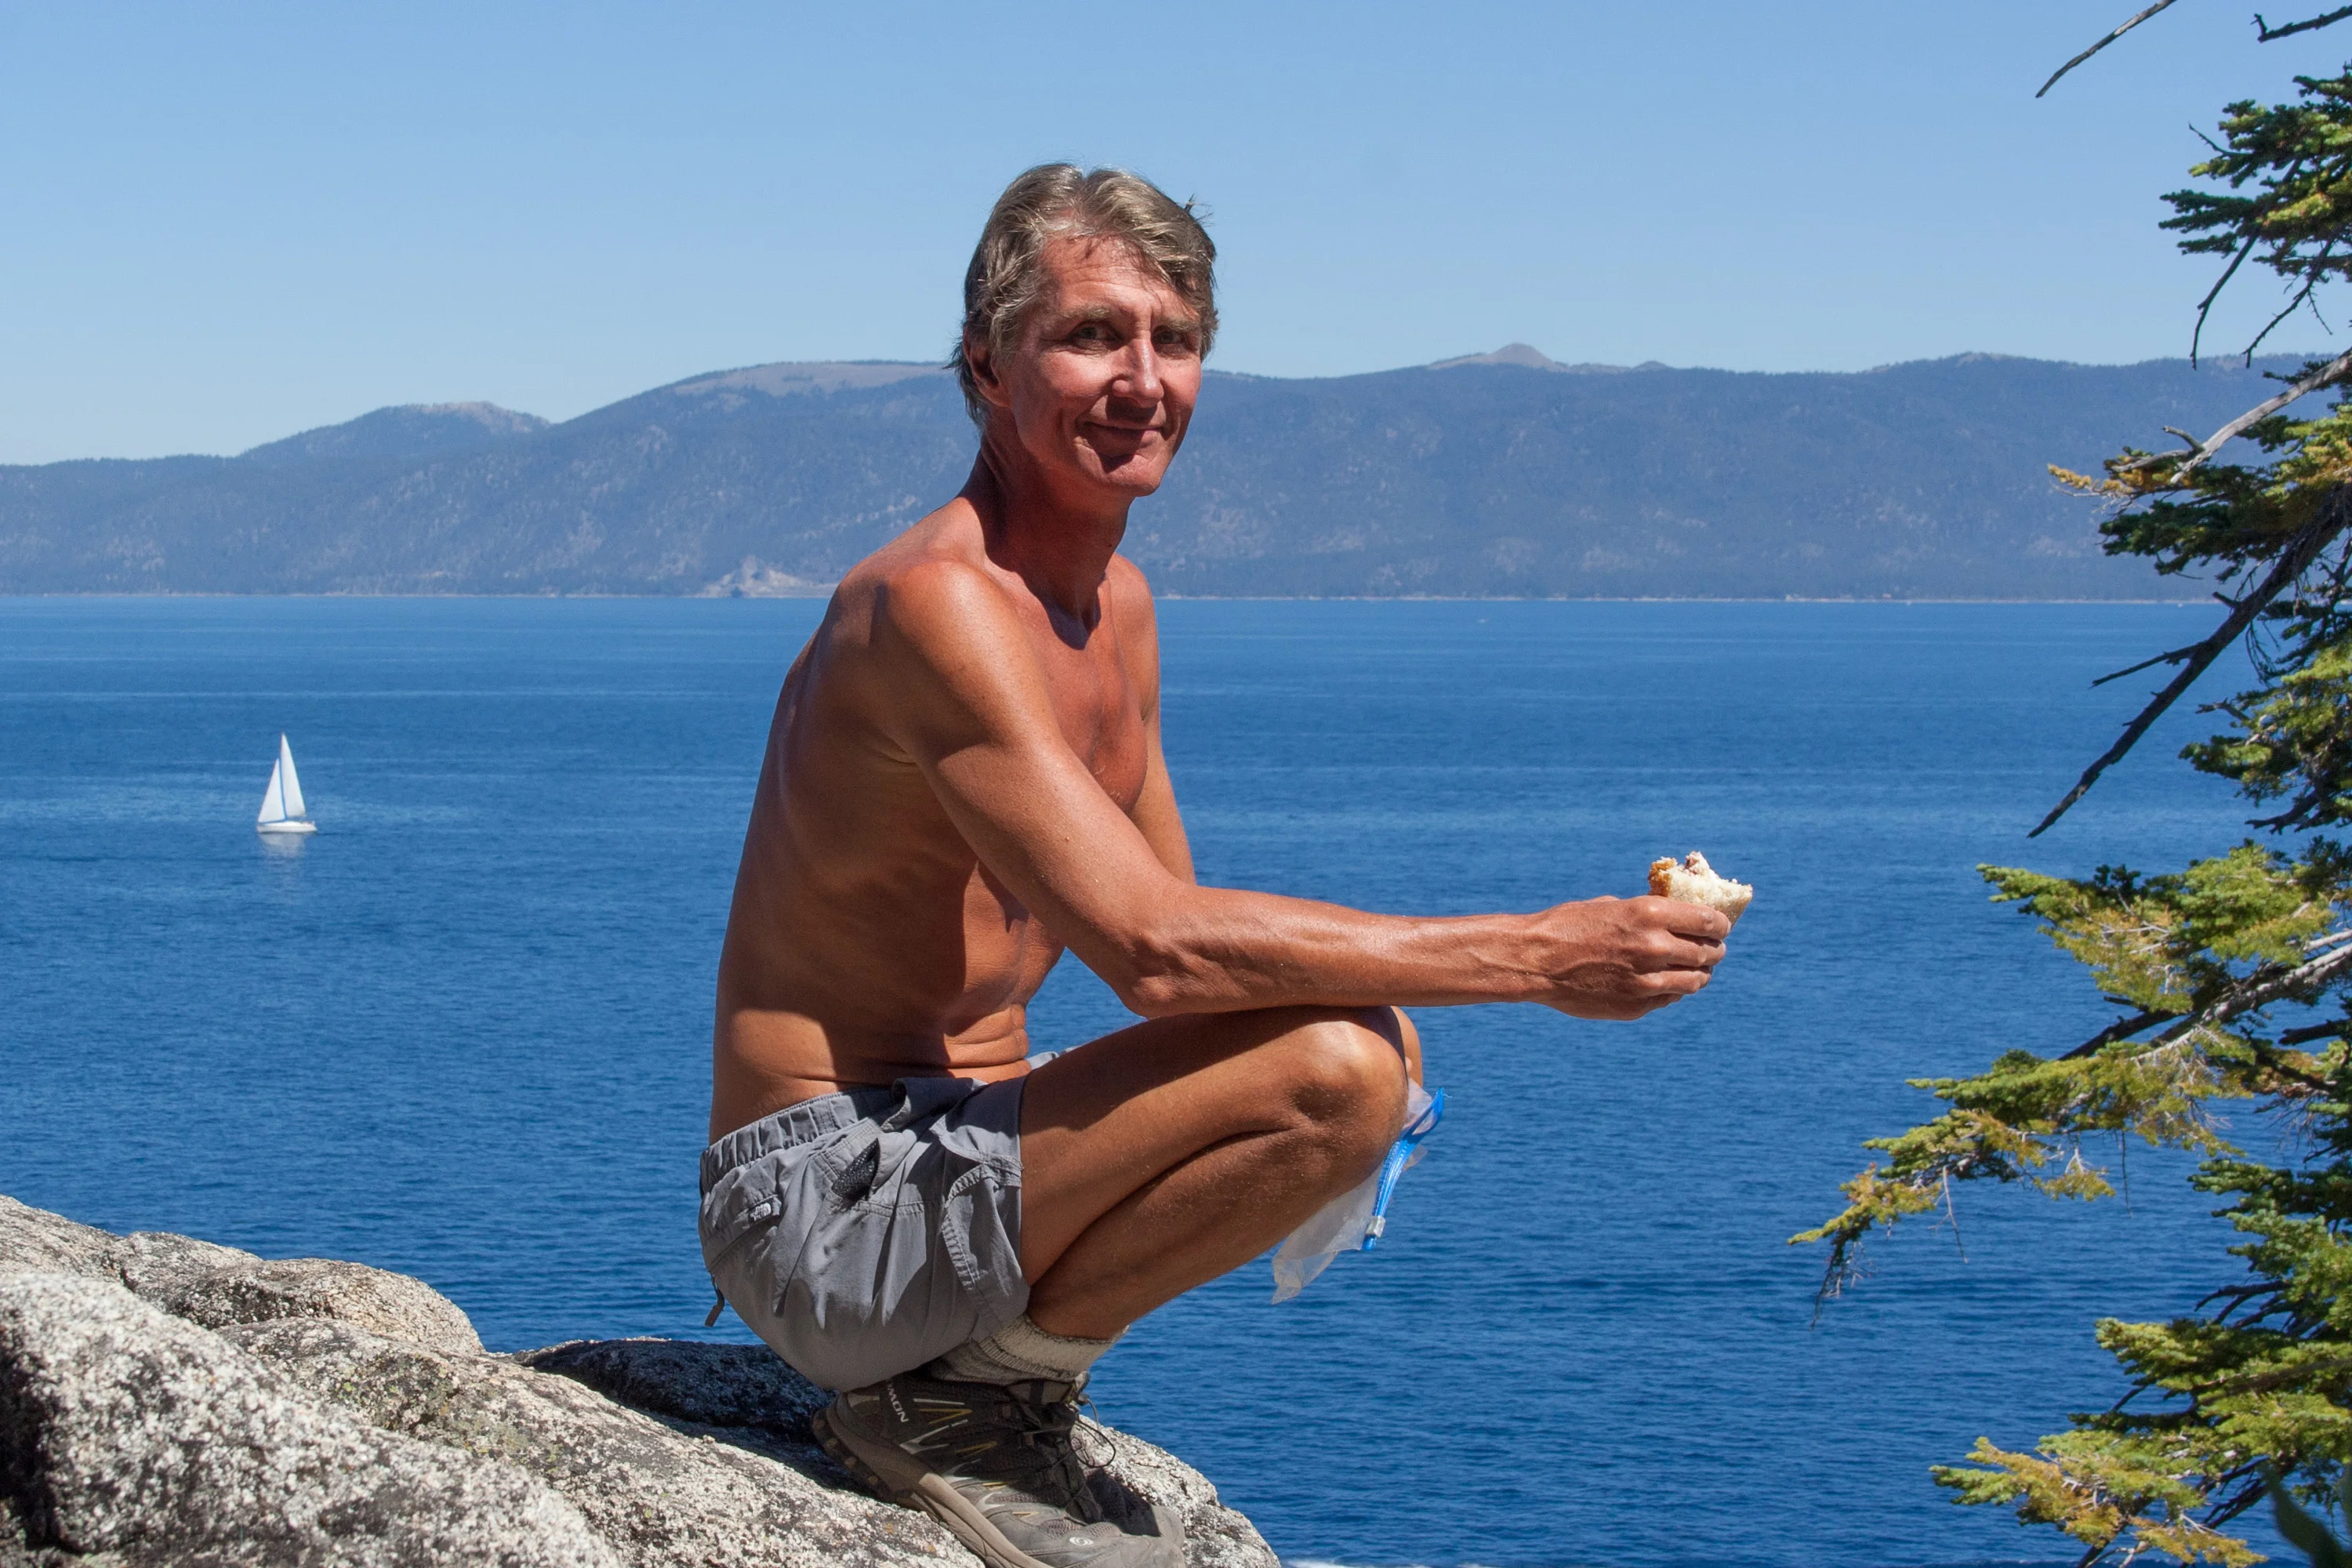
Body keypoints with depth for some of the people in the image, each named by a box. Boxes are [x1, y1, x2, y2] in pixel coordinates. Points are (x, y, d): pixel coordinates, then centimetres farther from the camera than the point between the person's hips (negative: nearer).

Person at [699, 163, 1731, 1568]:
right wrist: (1535, 955, -26)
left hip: (950, 1148, 10)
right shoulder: (940, 604, -20)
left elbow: (1167, 922, 18)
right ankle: (951, 1400, -7)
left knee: (1373, 1043, 15)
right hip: (832, 1205, -10)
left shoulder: (1117, 606, 12)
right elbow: (1153, 949, -28)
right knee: (1339, 1064, -24)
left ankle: (985, 1368, 10)